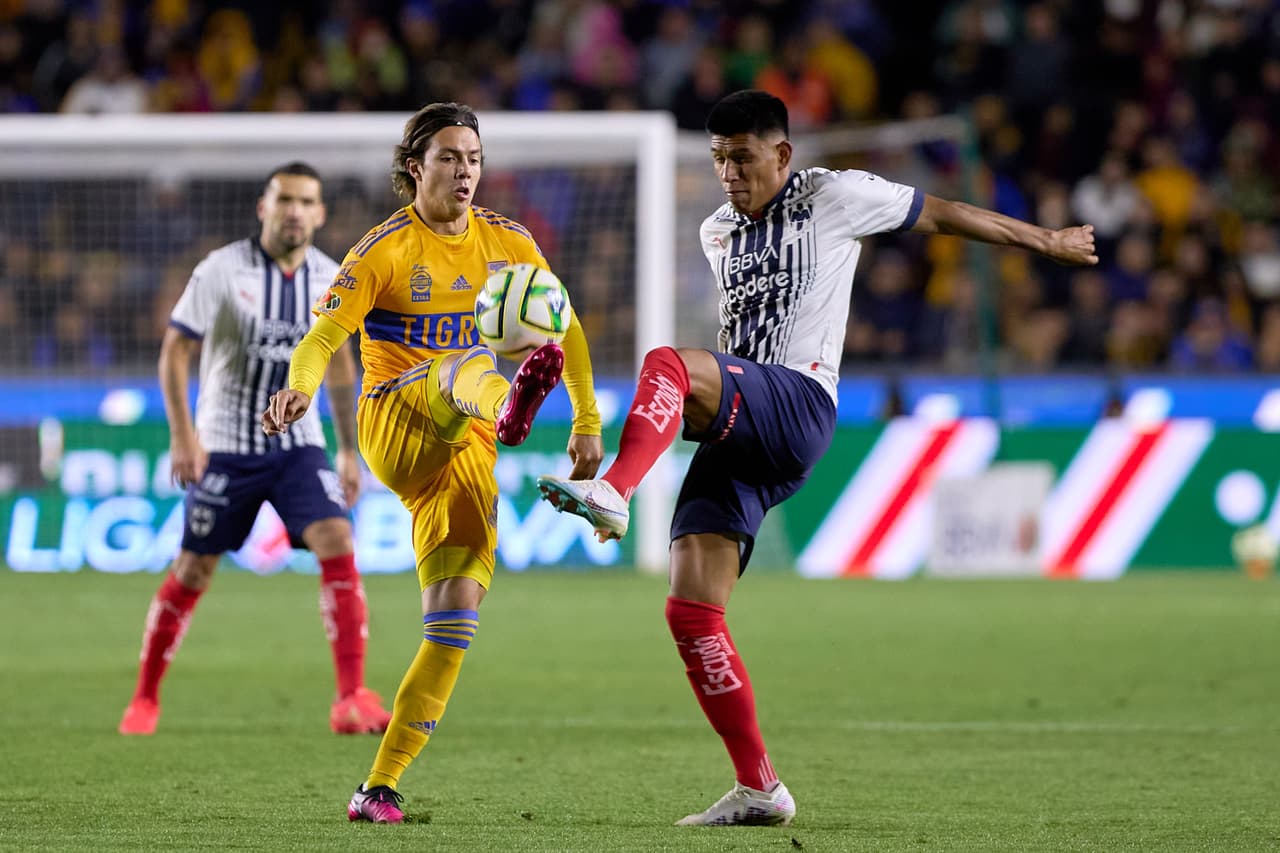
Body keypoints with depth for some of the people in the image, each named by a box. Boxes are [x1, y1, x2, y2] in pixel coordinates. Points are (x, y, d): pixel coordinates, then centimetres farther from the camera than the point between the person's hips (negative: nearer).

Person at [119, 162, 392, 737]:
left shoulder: (329, 280, 1)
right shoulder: (222, 270, -12)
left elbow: (339, 363, 15)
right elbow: (174, 349, -9)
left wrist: (349, 451, 14)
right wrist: (182, 433, -18)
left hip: (297, 445, 3)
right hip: (224, 447, -3)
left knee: (337, 543, -18)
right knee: (193, 571, 3)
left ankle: (352, 700, -19)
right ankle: (144, 700, 21)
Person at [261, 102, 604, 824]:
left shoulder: (507, 241, 9)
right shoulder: (385, 250, -4)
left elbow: (566, 330, 17)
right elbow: (325, 336, -13)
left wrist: (588, 423, 10)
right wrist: (302, 387, -34)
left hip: (465, 451, 4)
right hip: (395, 425, -4)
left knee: (455, 627, -6)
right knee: (467, 364, -37)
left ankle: (381, 786, -1)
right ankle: (512, 406, -75)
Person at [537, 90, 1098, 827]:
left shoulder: (833, 197, 5)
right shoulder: (718, 234, 23)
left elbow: (940, 214, 15)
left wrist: (1046, 240, 23)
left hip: (796, 407, -7)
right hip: (739, 437, 7)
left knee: (667, 363, -33)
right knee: (691, 609, -7)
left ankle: (613, 495, -58)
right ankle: (759, 788, -2)